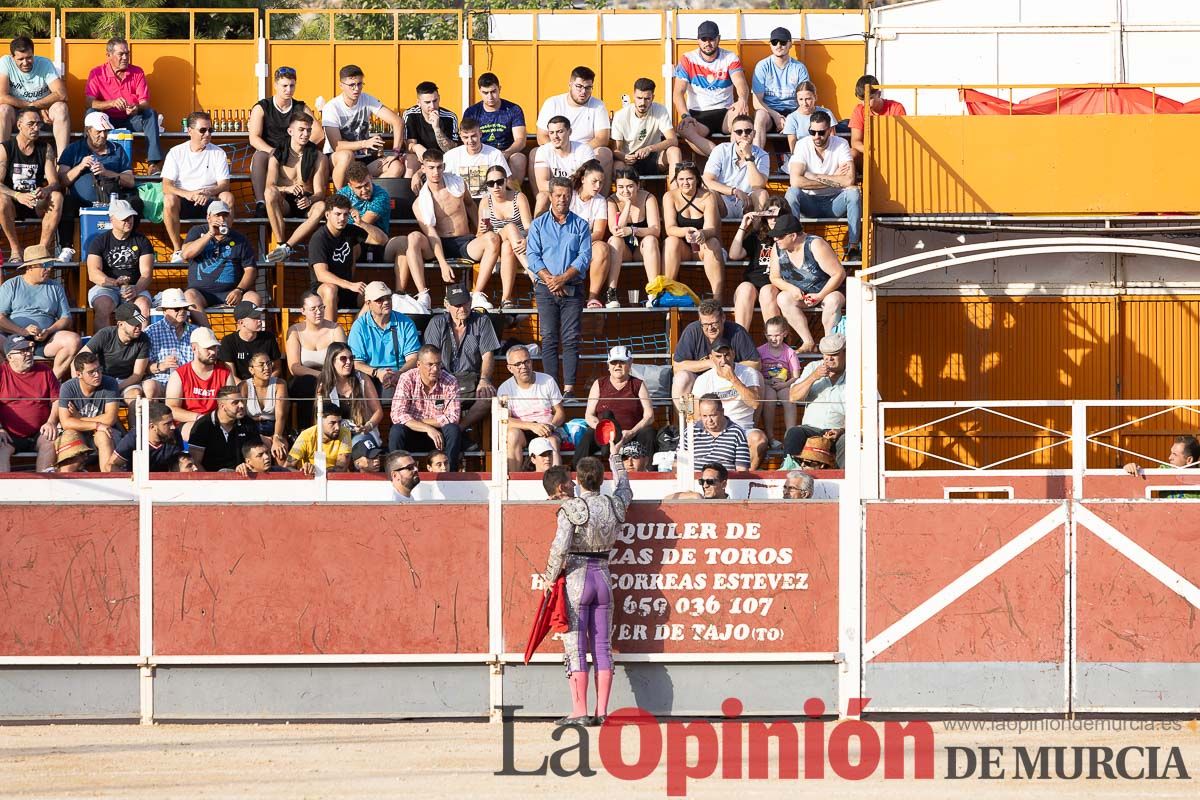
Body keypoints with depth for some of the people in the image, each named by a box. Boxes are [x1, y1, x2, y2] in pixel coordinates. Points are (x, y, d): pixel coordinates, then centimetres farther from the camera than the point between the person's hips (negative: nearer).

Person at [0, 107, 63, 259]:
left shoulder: (45, 149, 5)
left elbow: (54, 183, -5)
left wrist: (45, 190, -30)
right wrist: (18, 196, -33)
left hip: (37, 205, 2)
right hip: (13, 206, -2)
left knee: (57, 197, -29)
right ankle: (15, 250, -22)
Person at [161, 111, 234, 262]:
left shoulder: (218, 153, 4)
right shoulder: (176, 153, 1)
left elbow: (224, 185, -4)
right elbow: (166, 187, -8)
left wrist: (209, 192, -27)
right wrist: (188, 194, -28)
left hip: (209, 203, 1)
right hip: (184, 204, -1)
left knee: (227, 197, -29)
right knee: (169, 199, -33)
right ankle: (177, 249, -24)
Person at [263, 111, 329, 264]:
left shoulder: (318, 157, 3)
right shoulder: (277, 155, 2)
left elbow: (319, 192, -4)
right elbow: (269, 186, -12)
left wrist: (310, 200, -29)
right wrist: (288, 189, -34)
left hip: (306, 205, 0)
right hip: (284, 203, 0)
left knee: (321, 207, -35)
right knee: (270, 193, -34)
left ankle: (287, 247, -39)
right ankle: (281, 244, -35)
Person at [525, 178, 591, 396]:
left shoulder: (580, 226, 8)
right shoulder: (538, 225, 10)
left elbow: (584, 257, -1)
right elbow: (532, 256, 1)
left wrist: (564, 278, -13)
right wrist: (549, 279, -13)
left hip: (572, 288, 0)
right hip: (545, 288, 0)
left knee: (571, 339, -6)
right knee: (549, 339, -3)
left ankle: (569, 387, -9)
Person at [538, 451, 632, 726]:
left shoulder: (572, 508, -13)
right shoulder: (615, 506, 3)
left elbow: (560, 547, -19)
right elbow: (624, 487, 27)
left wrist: (550, 577, -5)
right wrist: (614, 457, 41)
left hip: (576, 579, -5)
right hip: (603, 578, 5)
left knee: (575, 648, -2)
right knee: (602, 646, 8)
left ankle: (579, 712, -6)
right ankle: (601, 712, 6)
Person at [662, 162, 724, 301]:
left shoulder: (708, 197, -8)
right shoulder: (670, 197, -6)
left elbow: (711, 229, -18)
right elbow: (670, 228, -17)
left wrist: (701, 234, -44)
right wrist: (685, 232, -41)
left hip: (703, 248, -1)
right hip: (682, 247, 1)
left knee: (713, 243, -32)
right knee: (671, 241, -30)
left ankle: (717, 297, -41)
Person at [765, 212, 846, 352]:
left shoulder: (815, 245, -21)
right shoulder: (777, 249, -6)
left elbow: (839, 274, -20)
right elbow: (775, 278, 3)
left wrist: (820, 296, -26)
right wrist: (792, 289, -18)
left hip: (826, 292, -4)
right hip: (800, 294, 4)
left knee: (833, 301, -37)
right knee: (782, 298, -27)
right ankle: (808, 342, -25)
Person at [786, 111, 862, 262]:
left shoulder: (841, 145, -10)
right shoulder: (803, 145, -11)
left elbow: (849, 180, -24)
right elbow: (795, 181, -26)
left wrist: (813, 176, -21)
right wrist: (833, 180, -21)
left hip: (834, 203, 0)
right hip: (810, 203, 0)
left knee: (854, 193, -29)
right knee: (792, 192, -30)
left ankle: (853, 248, -27)